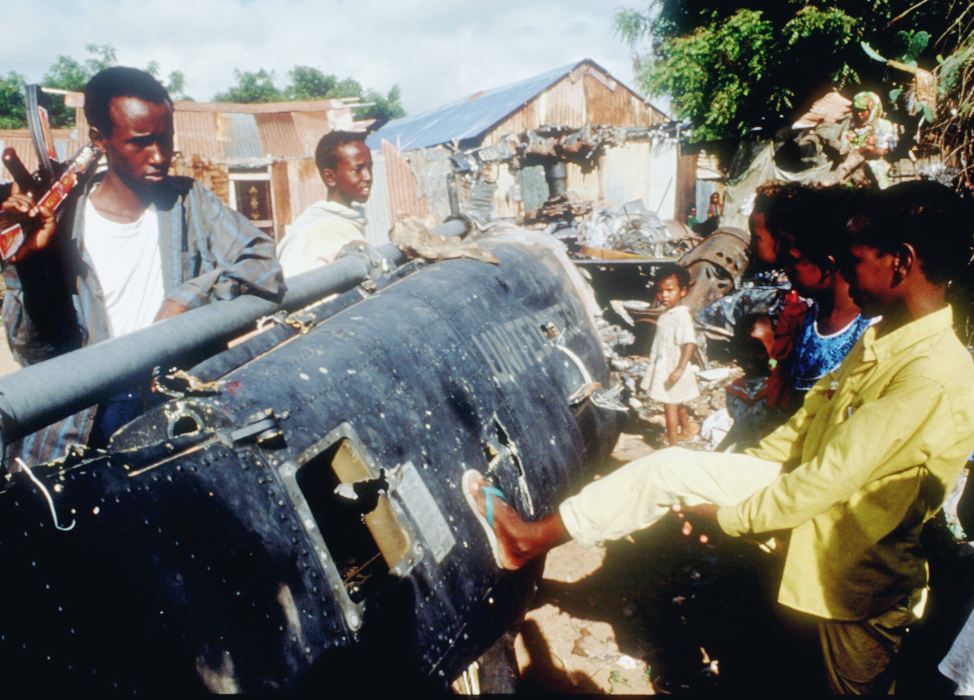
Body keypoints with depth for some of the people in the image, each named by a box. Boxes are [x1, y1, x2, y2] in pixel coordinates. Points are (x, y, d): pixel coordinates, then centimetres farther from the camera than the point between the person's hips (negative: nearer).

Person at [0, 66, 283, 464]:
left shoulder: (189, 203, 5)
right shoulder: (60, 223, 0)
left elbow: (263, 265, -6)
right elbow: (37, 354, -2)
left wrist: (187, 298, -18)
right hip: (84, 413, -1)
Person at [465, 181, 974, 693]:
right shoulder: (879, 340, 1)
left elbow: (827, 479, -27)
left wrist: (723, 514, -15)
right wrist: (730, 473, 8)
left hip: (854, 568, -8)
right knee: (668, 466, -1)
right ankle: (531, 539, 8)